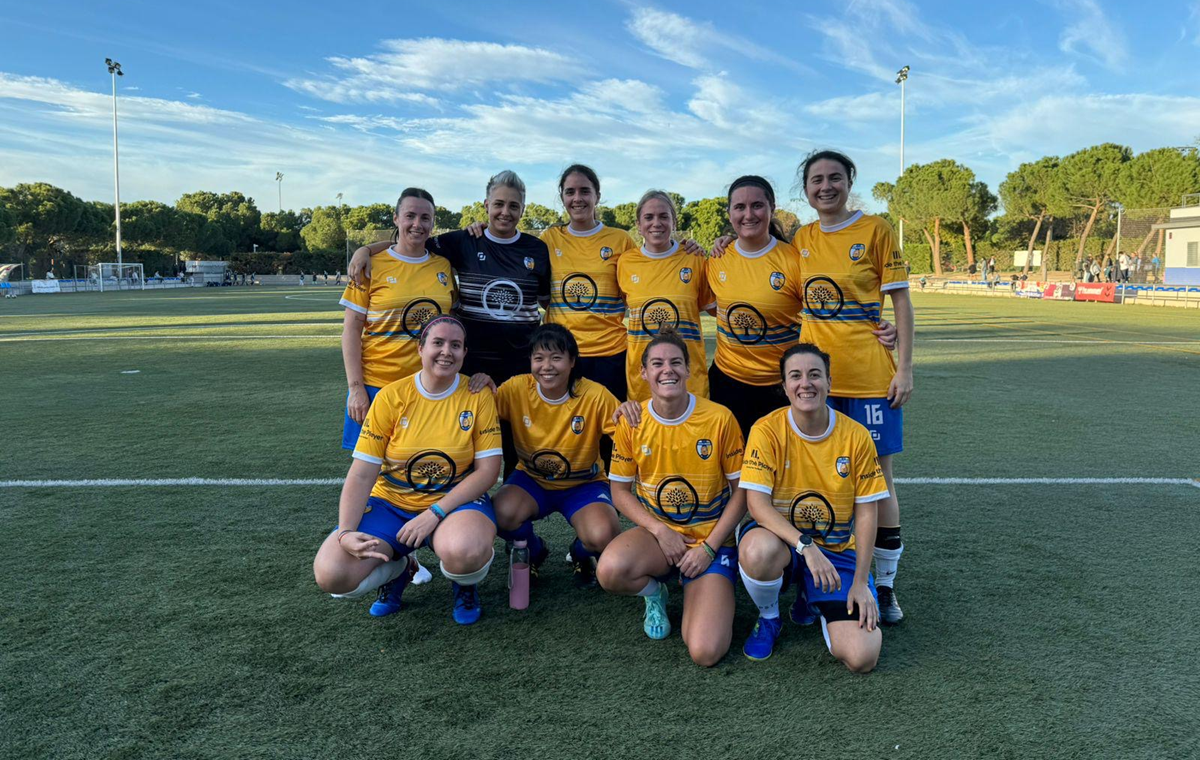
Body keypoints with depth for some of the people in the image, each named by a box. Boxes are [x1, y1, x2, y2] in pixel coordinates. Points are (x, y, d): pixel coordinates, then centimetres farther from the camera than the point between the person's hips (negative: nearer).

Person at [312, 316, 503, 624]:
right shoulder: (390, 397, -5)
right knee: (330, 574, -21)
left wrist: (435, 512, -20)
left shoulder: (478, 397, -6)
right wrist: (346, 532, -21)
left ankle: (465, 584, 3)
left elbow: (488, 470, -9)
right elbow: (361, 474, -6)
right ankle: (398, 569, 14)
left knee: (466, 551, -38)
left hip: (455, 500, -1)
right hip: (391, 502, 2)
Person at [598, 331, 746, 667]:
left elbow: (741, 490, -4)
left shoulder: (719, 418, -11)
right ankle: (654, 593, 4)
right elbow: (620, 491, 3)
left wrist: (708, 547, -12)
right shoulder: (631, 422, -5)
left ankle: (695, 597, 17)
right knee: (610, 570, -34)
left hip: (711, 540, -2)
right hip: (657, 531, 2)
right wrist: (659, 530, -13)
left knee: (705, 652, -20)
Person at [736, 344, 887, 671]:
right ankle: (768, 618, -3)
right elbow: (757, 504, -19)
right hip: (781, 538, -1)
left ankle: (812, 600, 18)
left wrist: (860, 582, -8)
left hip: (837, 551, 2)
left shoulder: (856, 436, -8)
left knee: (862, 658, -17)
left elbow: (866, 513, -3)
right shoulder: (767, 430, -13)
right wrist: (805, 545, -32)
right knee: (758, 551, -40)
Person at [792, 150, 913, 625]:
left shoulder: (875, 230, -2)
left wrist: (905, 367, -8)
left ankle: (885, 584, 16)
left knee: (877, 476, 2)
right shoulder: (802, 239, 10)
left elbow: (900, 301, -3)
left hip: (869, 373, -4)